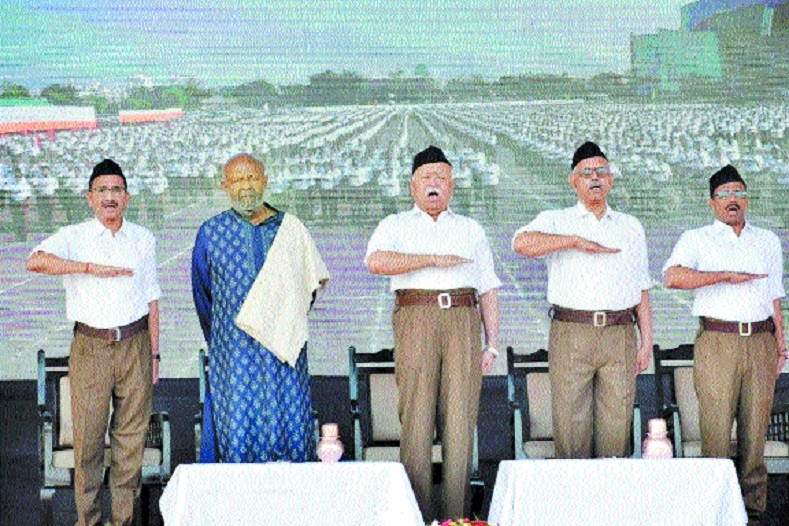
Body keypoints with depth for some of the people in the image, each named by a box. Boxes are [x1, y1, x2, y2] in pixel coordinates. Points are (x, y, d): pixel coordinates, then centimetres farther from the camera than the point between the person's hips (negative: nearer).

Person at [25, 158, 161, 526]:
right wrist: (90, 267, -23)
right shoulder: (73, 237, 1)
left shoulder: (143, 240, 11)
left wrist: (154, 354, 10)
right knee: (87, 437, -1)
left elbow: (151, 299, 13)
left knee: (131, 435, 5)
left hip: (135, 345, 2)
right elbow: (36, 261, -19)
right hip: (90, 346, -2)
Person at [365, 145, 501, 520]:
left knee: (460, 417, -5)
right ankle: (418, 515, -6)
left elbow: (488, 290, 20)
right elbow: (375, 261, -5)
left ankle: (455, 515, -3)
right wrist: (432, 260, -8)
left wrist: (491, 343, 9)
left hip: (463, 321, 2)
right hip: (416, 319, -2)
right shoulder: (396, 226, 17)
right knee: (416, 416, -8)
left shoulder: (471, 230, 25)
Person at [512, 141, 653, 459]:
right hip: (571, 334, -2)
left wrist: (647, 340, 9)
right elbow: (522, 243, -12)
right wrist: (576, 241, -15)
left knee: (616, 428, 0)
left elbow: (642, 289, 17)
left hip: (620, 336, 2)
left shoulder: (631, 227, 20)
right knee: (571, 426, -3)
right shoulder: (555, 221, 11)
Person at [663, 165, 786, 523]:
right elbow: (672, 276, -13)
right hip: (717, 343, -3)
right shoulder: (696, 240, 6)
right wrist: (726, 276, -17)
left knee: (756, 428, 4)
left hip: (760, 342, 3)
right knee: (715, 429, -6)